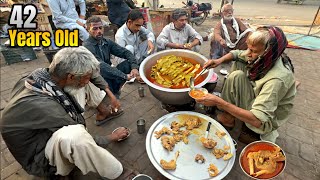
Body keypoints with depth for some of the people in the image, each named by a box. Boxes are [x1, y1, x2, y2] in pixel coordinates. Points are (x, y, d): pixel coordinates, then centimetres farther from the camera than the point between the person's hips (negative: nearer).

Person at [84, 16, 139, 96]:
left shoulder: (107, 42, 3)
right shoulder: (87, 46, -17)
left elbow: (125, 52, 0)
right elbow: (101, 66, -29)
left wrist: (134, 67, -19)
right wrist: (124, 76, -33)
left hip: (108, 75, 6)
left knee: (129, 63, -11)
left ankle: (114, 90, -4)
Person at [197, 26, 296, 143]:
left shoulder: (277, 79, -36)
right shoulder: (262, 58, -15)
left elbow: (257, 120, -41)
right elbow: (237, 53, 2)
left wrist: (219, 102, -43)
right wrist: (220, 60, -20)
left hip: (268, 120, -8)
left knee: (236, 76, -27)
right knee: (238, 63, -2)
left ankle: (229, 118, -6)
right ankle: (229, 112, 3)